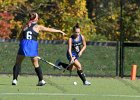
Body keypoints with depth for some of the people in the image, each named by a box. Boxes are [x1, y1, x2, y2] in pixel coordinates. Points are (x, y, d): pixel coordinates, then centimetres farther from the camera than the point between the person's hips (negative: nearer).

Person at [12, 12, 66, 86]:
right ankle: (41, 80, 13)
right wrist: (59, 31, 26)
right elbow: (50, 30, 15)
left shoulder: (25, 26, 14)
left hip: (24, 45, 1)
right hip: (33, 46, -1)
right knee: (36, 64, 14)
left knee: (18, 63, 9)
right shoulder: (38, 27, 7)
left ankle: (14, 79, -4)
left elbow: (20, 37, 15)